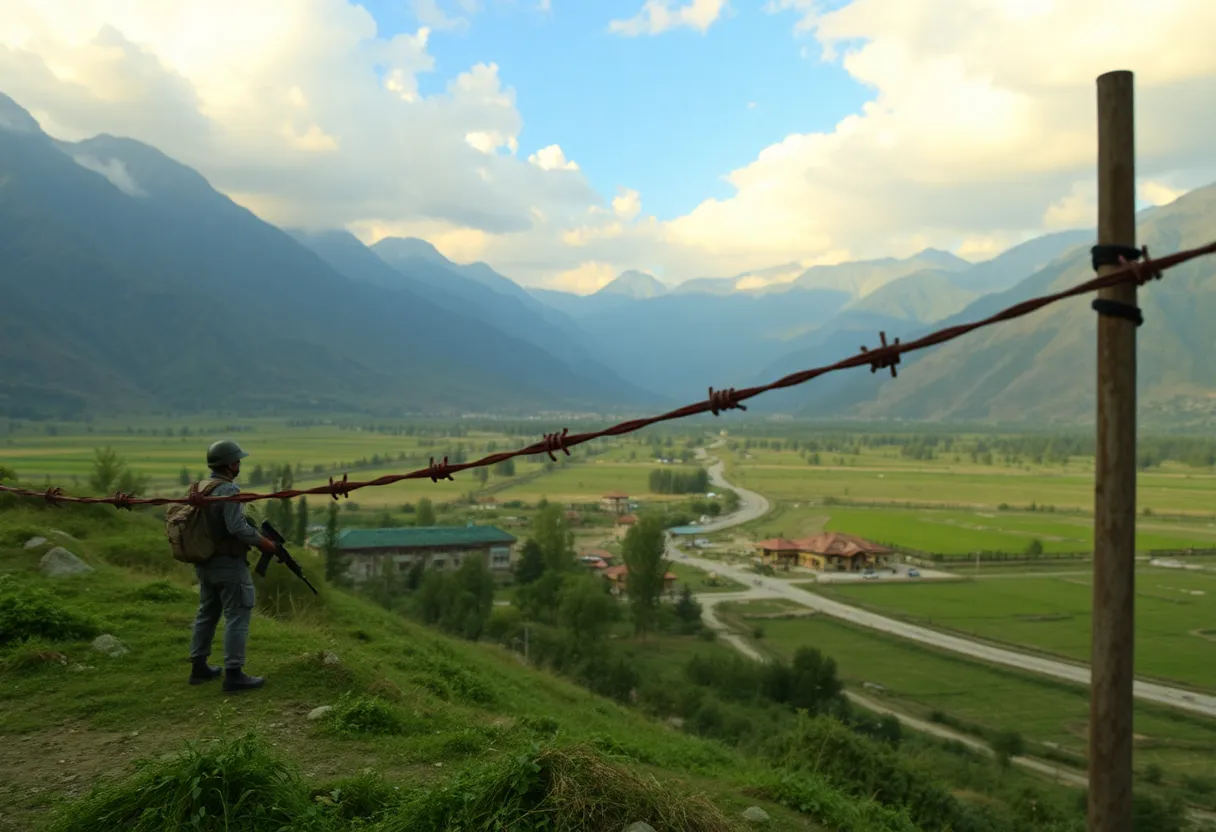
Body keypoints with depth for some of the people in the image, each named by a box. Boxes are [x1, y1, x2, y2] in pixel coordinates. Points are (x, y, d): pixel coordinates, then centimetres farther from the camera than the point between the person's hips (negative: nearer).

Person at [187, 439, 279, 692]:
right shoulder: (229, 490, -20)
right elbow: (237, 527, -26)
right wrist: (262, 542, -12)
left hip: (205, 563, 9)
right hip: (228, 565, -9)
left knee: (207, 614, 18)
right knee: (237, 617, -2)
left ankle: (199, 667, 27)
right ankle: (233, 674, -1)